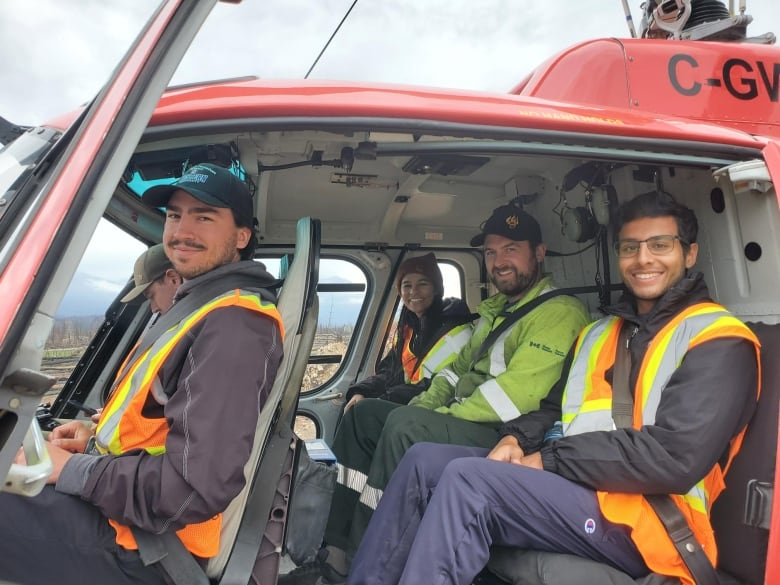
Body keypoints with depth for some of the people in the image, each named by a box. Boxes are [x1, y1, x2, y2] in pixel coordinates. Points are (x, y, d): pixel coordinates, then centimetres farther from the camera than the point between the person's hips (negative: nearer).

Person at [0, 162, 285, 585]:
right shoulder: (200, 305, 10)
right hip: (119, 506, 10)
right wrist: (96, 436, 3)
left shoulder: (232, 326, -25)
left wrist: (72, 471, -16)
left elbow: (196, 487, -29)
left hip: (138, 548, -9)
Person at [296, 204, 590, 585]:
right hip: (459, 423, 10)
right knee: (364, 415, 4)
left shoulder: (559, 312, -10)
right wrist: (425, 403, 4)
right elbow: (459, 367, 21)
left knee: (406, 425, -30)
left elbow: (518, 393, -22)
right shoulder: (495, 311, 19)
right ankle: (335, 546, 2)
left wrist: (442, 417, -16)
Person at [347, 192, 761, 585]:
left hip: (640, 520, -7)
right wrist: (517, 439, -2)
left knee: (467, 478, -27)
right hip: (566, 480, 8)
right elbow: (555, 408, 21)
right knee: (424, 459, -5)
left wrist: (550, 460, -15)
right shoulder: (598, 333, 18)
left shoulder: (718, 342, -6)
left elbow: (678, 455, -19)